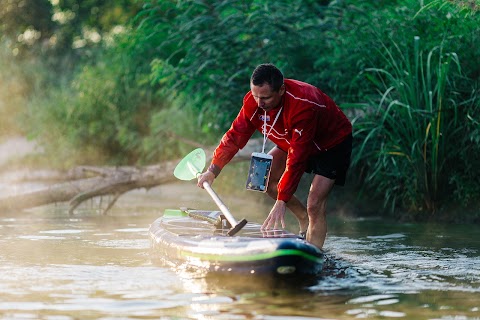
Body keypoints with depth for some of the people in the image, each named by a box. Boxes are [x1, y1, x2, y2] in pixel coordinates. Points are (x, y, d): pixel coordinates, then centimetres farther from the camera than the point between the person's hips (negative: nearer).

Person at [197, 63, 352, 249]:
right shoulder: (253, 101, -20)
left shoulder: (303, 106, -40)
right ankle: (304, 219, 12)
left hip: (333, 143, -8)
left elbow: (297, 159, -41)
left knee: (314, 204, -20)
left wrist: (281, 202, -42)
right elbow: (236, 135, -8)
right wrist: (213, 171, -16)